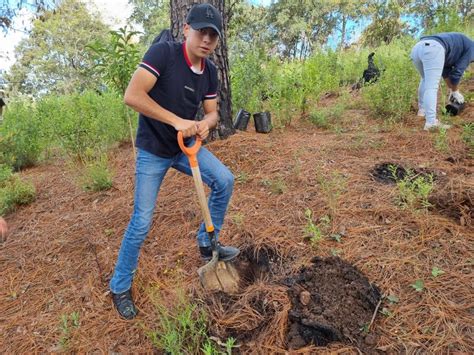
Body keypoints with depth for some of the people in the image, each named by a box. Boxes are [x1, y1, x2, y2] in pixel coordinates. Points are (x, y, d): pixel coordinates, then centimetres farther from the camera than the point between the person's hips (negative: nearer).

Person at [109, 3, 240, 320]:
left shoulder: (210, 71, 0)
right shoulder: (163, 52, -20)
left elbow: (212, 112, 6)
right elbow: (132, 95, -28)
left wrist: (205, 123, -18)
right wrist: (177, 121, -31)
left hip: (186, 145, 6)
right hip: (153, 151, -6)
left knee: (224, 180, -4)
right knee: (142, 222, -4)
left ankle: (207, 244, 17)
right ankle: (120, 287, 19)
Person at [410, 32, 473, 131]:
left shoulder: (455, 42, 43)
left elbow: (446, 70, 41)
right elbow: (458, 70, 15)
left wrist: (452, 90, 43)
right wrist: (455, 91, 27)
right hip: (433, 49, -8)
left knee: (426, 80, 29)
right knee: (431, 87, -13)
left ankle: (422, 110, 30)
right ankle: (431, 123, -21)